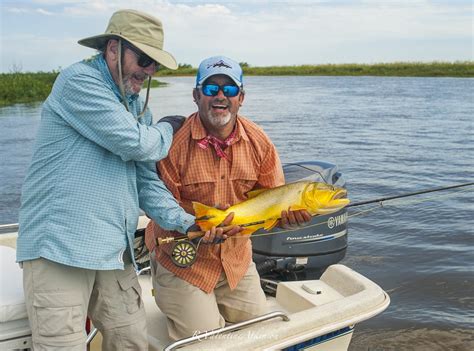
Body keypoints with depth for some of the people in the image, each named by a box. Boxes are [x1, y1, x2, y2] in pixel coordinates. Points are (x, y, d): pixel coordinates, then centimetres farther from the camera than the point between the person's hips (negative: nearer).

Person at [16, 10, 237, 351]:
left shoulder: (137, 105, 16)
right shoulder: (78, 80, -9)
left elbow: (147, 180, 12)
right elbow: (135, 143, -18)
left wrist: (185, 223, -2)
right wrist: (168, 129, 4)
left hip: (115, 252, 8)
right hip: (59, 247, -7)